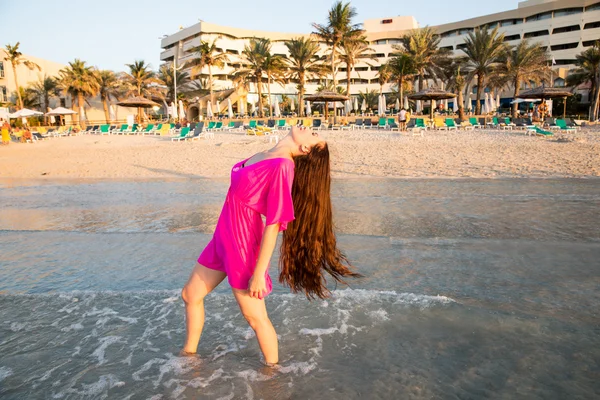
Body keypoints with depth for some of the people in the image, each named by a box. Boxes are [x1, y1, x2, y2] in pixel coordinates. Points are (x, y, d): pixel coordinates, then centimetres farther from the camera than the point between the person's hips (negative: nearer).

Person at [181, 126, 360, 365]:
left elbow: (273, 225, -22)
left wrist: (259, 274, -19)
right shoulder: (263, 156, 3)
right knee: (190, 295, 21)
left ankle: (272, 368, 32)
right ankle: (189, 353, 43)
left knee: (255, 317, 8)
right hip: (223, 238, 9)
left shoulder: (283, 166, -22)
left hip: (243, 245, -9)